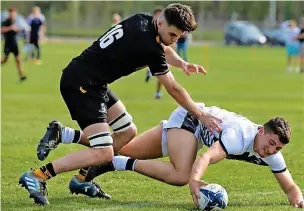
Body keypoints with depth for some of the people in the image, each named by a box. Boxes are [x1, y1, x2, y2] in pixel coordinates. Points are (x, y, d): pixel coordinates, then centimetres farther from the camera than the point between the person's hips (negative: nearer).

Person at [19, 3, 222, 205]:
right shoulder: (150, 46, -20)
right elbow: (173, 89, -10)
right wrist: (201, 115, 0)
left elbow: (163, 48, 26)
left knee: (127, 132, 16)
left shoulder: (144, 20, 4)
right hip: (80, 84, -10)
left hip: (94, 82, 10)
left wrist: (182, 63, 5)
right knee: (103, 153, -17)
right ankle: (38, 176, -15)